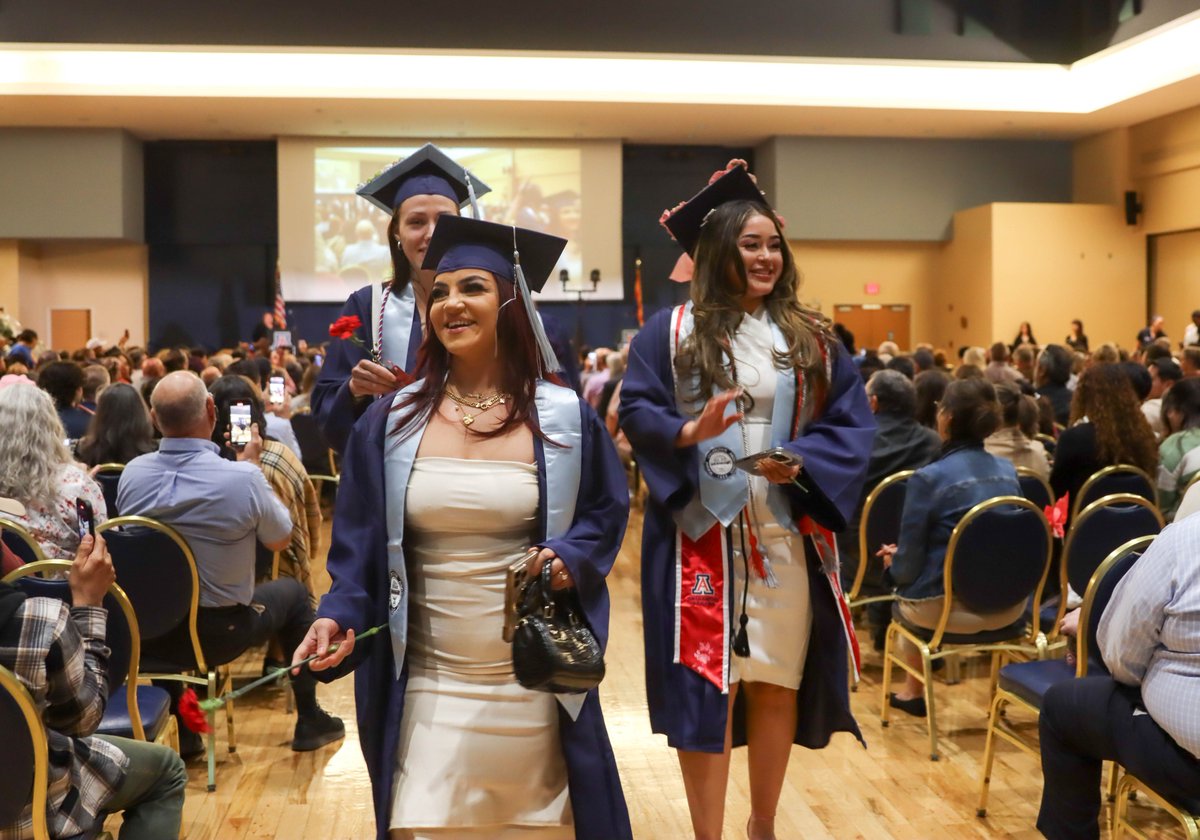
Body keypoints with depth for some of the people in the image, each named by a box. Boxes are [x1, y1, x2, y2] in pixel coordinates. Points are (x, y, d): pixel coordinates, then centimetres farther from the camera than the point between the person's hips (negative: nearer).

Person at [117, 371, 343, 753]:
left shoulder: (131, 473, -11)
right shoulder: (242, 478, -24)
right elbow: (281, 539, -5)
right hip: (216, 636, -3)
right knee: (292, 592, 23)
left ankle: (180, 730, 35)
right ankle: (309, 720, 33)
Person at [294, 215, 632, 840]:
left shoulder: (564, 418, -1)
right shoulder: (391, 423, 1)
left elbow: (607, 511, 5)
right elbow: (359, 542, 4)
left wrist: (571, 558, -14)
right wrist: (338, 616, -11)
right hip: (428, 686, 1)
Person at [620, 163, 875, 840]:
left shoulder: (813, 339, 9)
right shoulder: (673, 332, 2)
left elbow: (854, 424, 5)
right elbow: (636, 410, -4)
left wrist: (800, 462, -14)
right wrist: (687, 432, -24)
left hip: (788, 537, 3)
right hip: (703, 534, -2)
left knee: (777, 681, 9)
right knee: (706, 683, -1)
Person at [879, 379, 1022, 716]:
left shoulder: (929, 478, -17)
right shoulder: (1008, 471, 1)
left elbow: (908, 565, -15)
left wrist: (895, 560, 10)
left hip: (946, 607, -5)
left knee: (904, 588, 26)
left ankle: (914, 690, 41)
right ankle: (913, 690, 41)